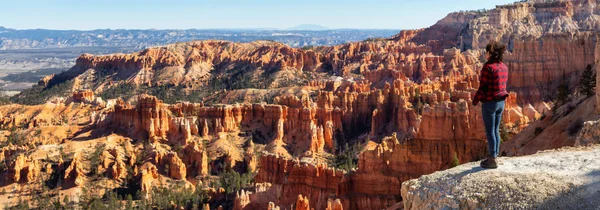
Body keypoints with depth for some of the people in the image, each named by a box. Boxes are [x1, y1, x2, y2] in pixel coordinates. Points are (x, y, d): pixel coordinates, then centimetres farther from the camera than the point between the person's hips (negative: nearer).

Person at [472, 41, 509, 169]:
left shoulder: (488, 67, -18)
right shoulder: (504, 67, 6)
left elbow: (483, 87, -16)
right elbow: (503, 85, 12)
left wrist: (475, 100, -3)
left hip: (489, 103, -8)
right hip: (501, 102, 8)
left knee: (490, 131, 0)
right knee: (496, 130, 15)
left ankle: (492, 161, 6)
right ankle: (493, 157, 24)